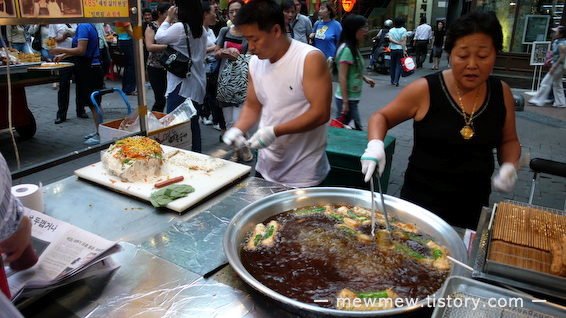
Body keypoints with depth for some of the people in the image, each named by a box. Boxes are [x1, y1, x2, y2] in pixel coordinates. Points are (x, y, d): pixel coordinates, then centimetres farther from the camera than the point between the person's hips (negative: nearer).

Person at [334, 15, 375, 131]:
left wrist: (365, 78, 13)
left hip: (352, 98, 9)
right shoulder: (346, 50, -18)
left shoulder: (354, 48, 11)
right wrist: (345, 102, -21)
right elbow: (342, 77, -21)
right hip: (347, 99, -9)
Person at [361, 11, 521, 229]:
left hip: (474, 204, 4)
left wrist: (509, 166, -10)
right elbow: (381, 117, -6)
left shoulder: (502, 93, -3)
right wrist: (375, 144, -25)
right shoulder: (425, 90, -15)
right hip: (422, 201, -3)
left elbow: (509, 141, 10)